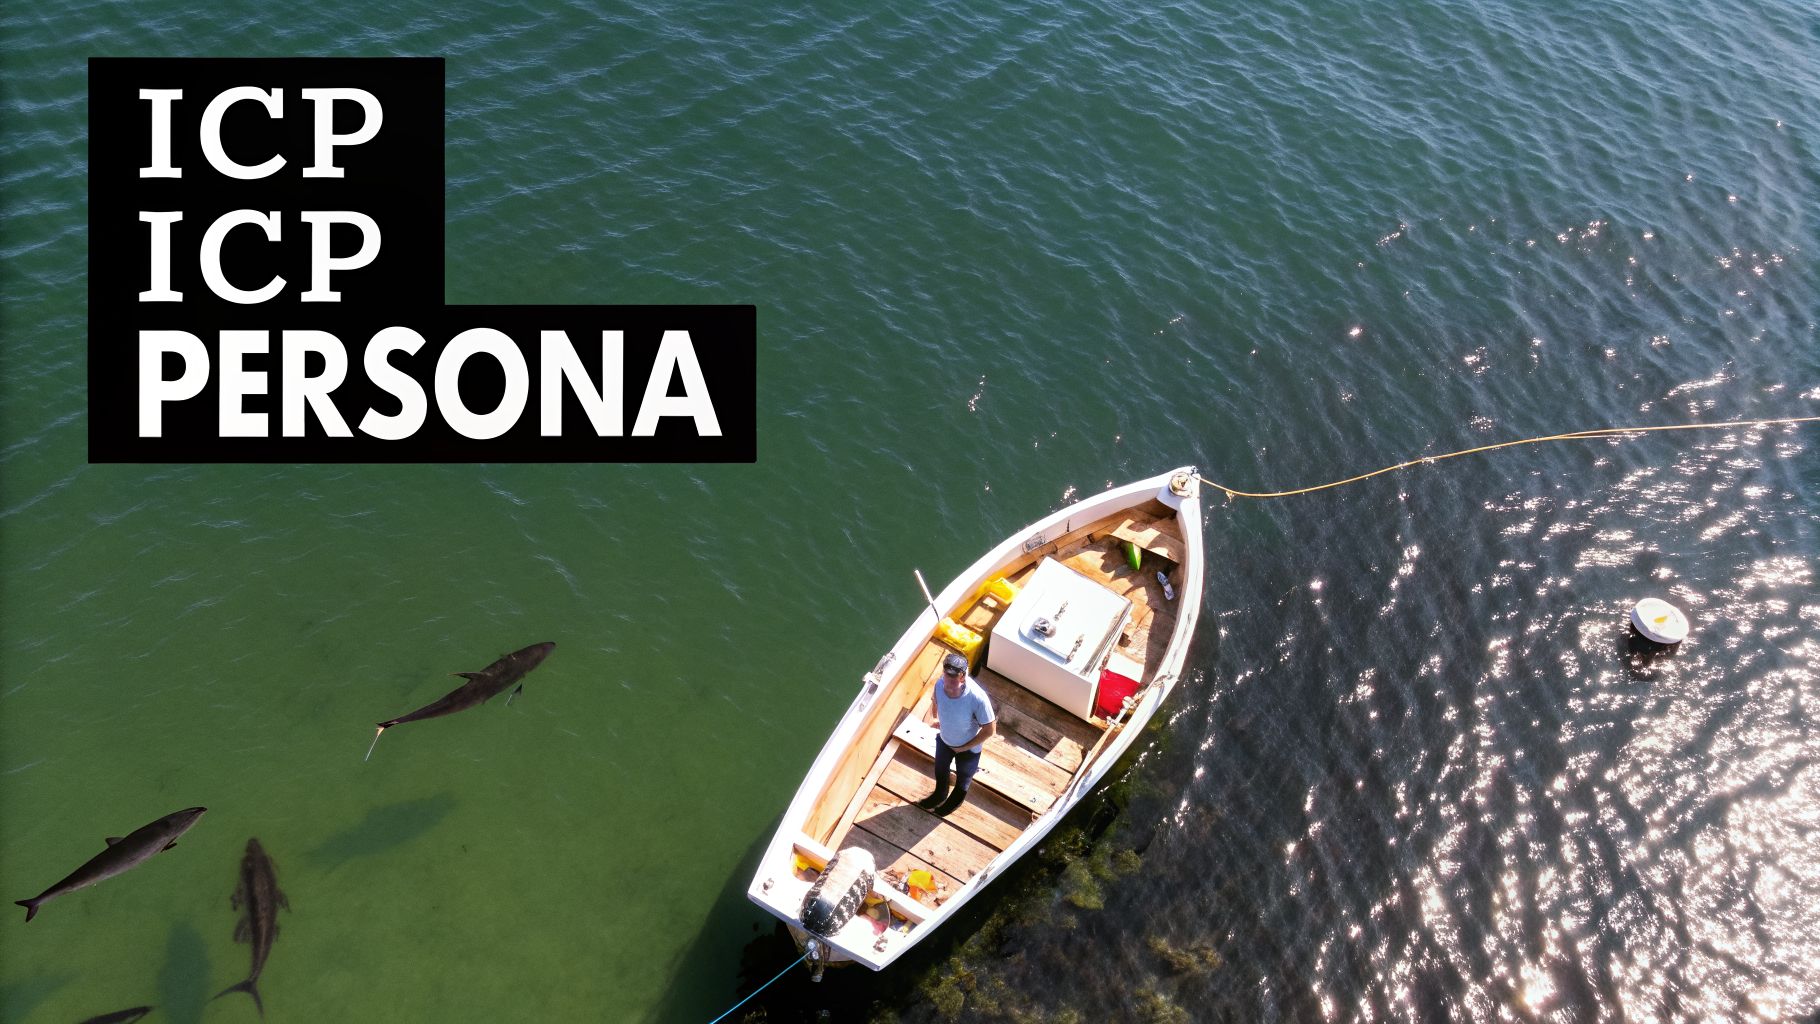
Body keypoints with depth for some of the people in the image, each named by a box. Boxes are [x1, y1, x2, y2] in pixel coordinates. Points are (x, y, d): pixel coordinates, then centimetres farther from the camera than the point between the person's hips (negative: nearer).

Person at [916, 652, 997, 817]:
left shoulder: (977, 698, -42)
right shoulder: (940, 684, -28)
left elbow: (989, 729, -26)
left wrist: (965, 747, -17)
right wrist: (935, 718, -3)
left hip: (968, 748, -4)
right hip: (944, 739, 4)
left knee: (963, 776, 28)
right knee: (940, 769, 32)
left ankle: (956, 799, 61)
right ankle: (940, 795, 64)